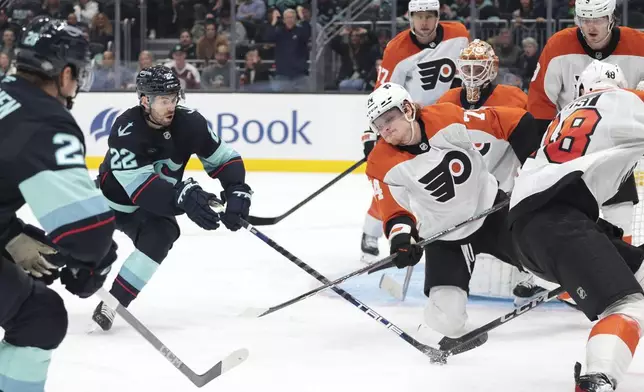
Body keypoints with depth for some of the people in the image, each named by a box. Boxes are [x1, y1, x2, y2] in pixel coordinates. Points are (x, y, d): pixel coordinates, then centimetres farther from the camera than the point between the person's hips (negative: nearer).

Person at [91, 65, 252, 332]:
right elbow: (140, 187, -39)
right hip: (113, 197, -2)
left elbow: (225, 159, -9)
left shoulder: (190, 122, -19)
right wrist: (183, 196, -52)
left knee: (161, 237, -24)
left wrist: (237, 192, -27)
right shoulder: (126, 131, -32)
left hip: (154, 205, 2)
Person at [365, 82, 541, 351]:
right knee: (445, 317, -16)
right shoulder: (383, 164, -17)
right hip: (443, 236, -1)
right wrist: (401, 234, -33)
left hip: (491, 208, 1)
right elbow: (394, 210, -13)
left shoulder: (447, 119, -21)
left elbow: (512, 122, -14)